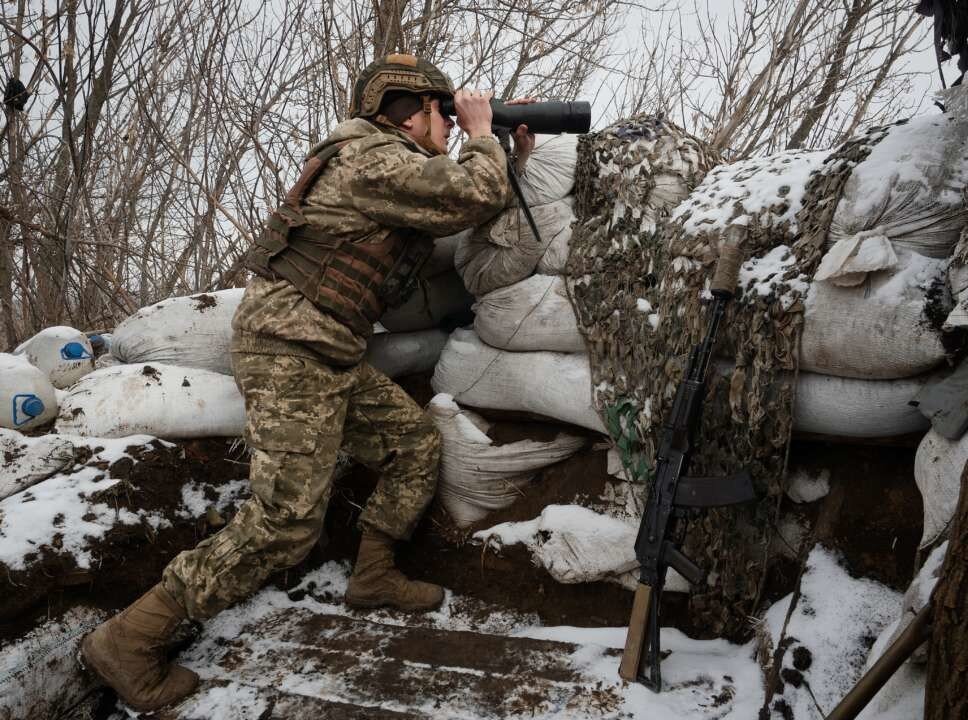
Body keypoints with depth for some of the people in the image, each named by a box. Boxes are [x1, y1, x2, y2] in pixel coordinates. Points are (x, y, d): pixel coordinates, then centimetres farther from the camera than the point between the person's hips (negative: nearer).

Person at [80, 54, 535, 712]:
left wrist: (516, 154, 17)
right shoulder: (375, 158, -13)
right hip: (290, 349, -10)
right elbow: (479, 197, -18)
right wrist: (481, 133, 0)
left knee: (417, 445, 14)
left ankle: (374, 576, 27)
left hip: (332, 357, 10)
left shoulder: (394, 166, 18)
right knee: (285, 525, -12)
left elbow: (474, 209, 26)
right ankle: (128, 641, -3)